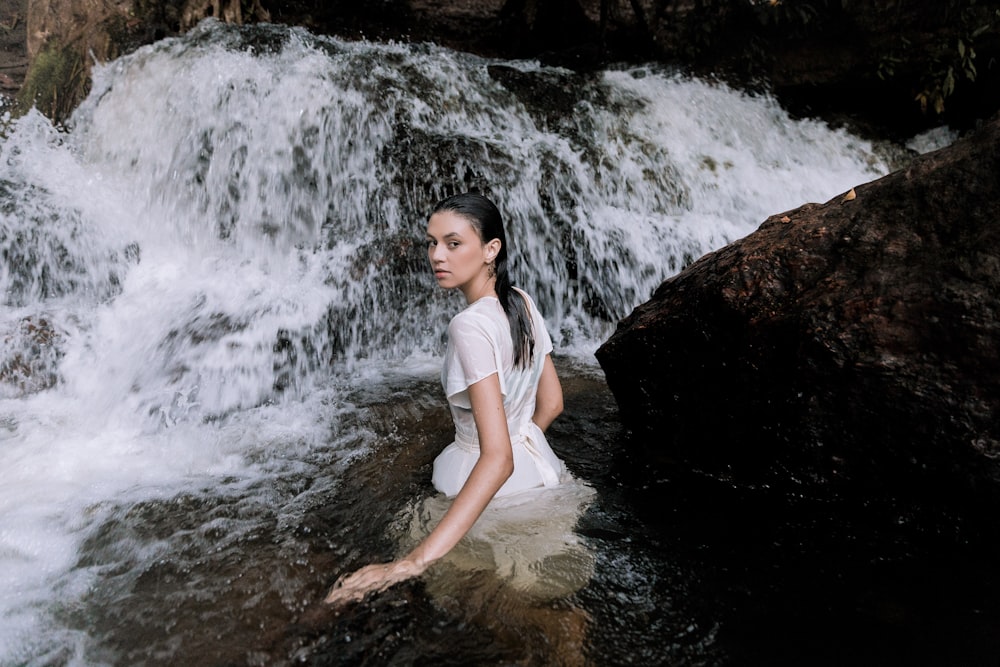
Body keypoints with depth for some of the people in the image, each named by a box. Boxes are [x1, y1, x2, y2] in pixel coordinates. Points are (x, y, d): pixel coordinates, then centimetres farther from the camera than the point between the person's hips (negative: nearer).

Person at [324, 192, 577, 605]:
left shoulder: (470, 326, -30)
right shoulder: (523, 302, -4)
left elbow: (497, 458, -37)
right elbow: (551, 404, 6)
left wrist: (417, 560, -44)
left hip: (490, 488, -7)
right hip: (539, 464, 7)